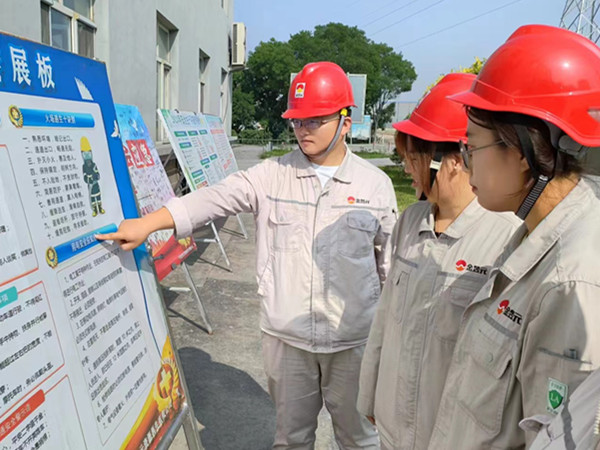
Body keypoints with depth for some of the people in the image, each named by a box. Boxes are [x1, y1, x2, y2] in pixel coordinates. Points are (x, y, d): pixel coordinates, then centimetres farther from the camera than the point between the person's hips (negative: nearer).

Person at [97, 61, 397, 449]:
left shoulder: (376, 184, -3)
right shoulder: (271, 176, -3)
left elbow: (391, 264, 4)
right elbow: (213, 199, -12)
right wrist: (146, 224, -23)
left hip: (353, 338, 0)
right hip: (286, 335, 1)